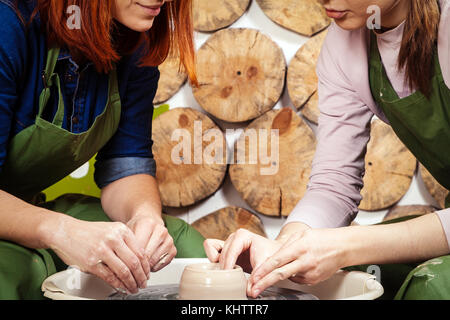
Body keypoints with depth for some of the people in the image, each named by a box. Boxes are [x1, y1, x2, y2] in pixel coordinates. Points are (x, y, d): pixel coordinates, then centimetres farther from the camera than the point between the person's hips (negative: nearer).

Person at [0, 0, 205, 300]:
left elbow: (128, 165, -3)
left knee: (184, 243, -11)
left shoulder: (137, 45, -5)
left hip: (37, 207, 6)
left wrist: (146, 215, -25)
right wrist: (58, 230, -47)